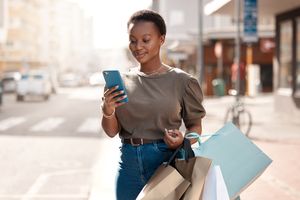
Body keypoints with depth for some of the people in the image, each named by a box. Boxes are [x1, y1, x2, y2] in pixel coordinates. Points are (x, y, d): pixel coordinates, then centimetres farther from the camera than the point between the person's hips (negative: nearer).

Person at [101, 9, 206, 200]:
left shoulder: (181, 81, -4)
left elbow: (195, 125, 4)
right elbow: (112, 131, 3)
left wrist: (183, 140, -17)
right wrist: (108, 111, -17)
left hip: (166, 163, -3)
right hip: (129, 165, 3)